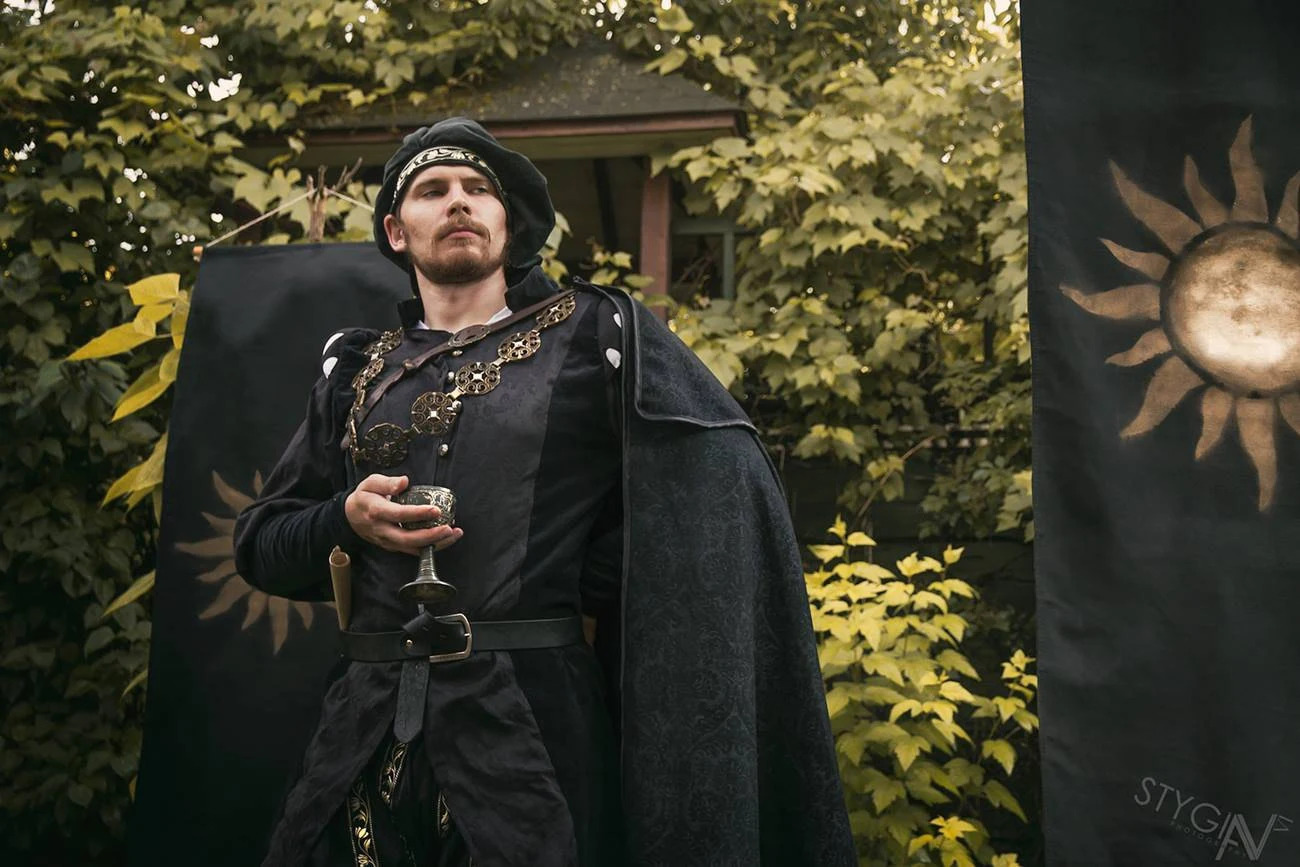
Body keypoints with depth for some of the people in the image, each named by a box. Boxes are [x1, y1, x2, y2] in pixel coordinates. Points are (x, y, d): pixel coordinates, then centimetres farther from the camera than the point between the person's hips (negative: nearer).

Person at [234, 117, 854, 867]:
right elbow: (260, 544, 15)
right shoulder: (356, 372, 14)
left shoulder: (592, 332, 3)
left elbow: (724, 485, -8)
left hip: (537, 728, -3)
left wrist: (600, 599, -12)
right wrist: (346, 520, -6)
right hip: (369, 731, 4)